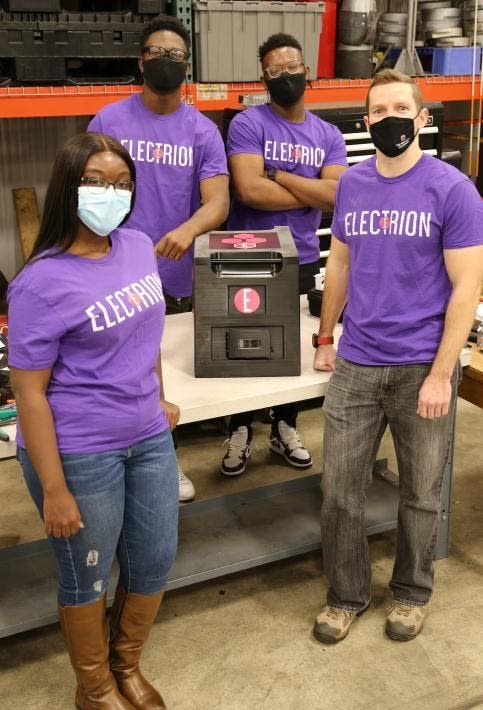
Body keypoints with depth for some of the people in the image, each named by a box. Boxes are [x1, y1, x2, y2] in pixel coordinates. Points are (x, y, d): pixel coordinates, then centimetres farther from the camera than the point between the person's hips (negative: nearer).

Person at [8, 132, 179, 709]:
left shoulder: (139, 247, 1)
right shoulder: (43, 283, -19)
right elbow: (28, 392, -17)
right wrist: (54, 489, -17)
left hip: (149, 440, 7)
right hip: (79, 456, -6)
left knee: (154, 563, 18)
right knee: (88, 577, 13)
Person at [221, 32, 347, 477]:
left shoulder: (329, 136, 5)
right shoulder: (247, 124, -8)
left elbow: (337, 196, -10)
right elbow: (249, 190, -22)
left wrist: (278, 175, -15)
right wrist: (311, 192, -11)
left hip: (301, 260, 4)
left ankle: (285, 428, 32)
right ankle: (241, 431, 24)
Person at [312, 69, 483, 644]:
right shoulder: (351, 184, 5)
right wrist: (325, 338, 17)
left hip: (421, 368, -3)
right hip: (356, 365, 4)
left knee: (420, 494, 13)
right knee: (339, 491, 9)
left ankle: (411, 592, 36)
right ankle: (346, 594, 30)